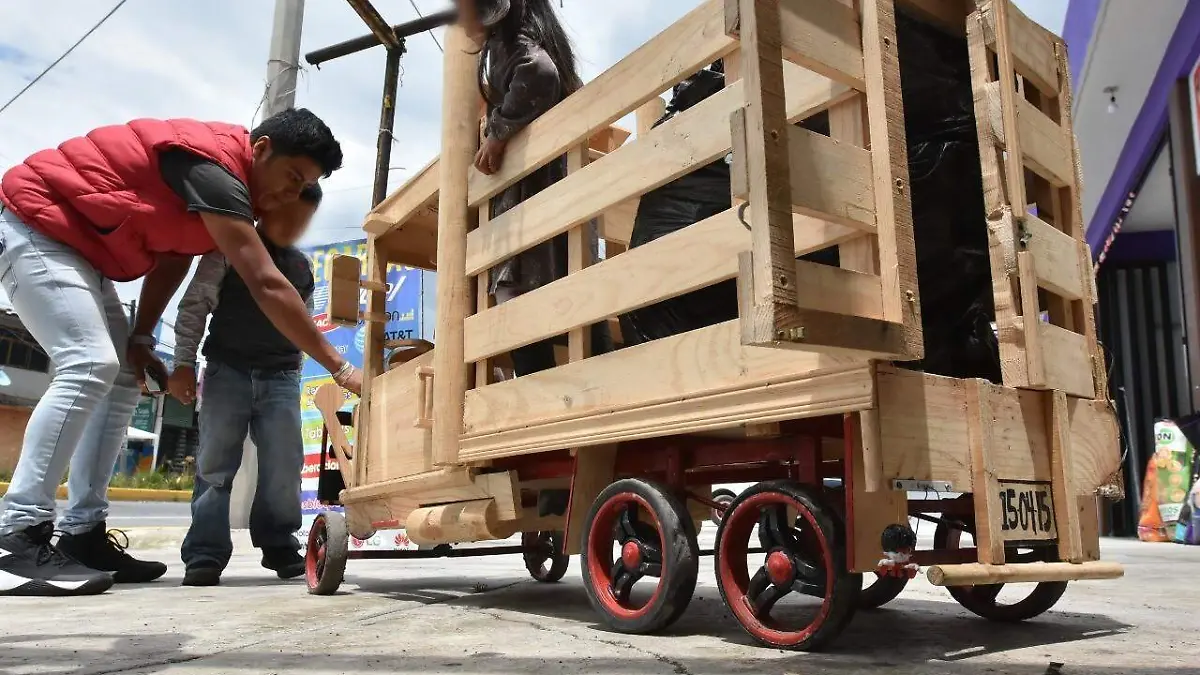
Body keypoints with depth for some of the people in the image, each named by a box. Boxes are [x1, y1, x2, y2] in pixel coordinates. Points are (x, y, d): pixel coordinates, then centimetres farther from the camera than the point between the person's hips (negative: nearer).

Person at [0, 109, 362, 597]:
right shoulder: (213, 164, -28)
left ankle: (82, 535, 2)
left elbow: (173, 256, 7)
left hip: (71, 243, 11)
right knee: (89, 365, -24)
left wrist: (140, 337, -3)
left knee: (122, 377, 3)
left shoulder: (220, 175, 5)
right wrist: (339, 368, -33)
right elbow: (266, 286, -34)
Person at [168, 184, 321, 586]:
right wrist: (184, 362, -9)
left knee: (284, 466, -3)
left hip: (281, 378, 3)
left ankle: (280, 546, 10)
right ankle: (205, 554, -1)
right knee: (215, 463, -5)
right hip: (227, 370, -3)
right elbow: (195, 304, -3)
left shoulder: (303, 269, 13)